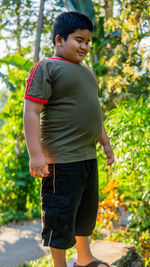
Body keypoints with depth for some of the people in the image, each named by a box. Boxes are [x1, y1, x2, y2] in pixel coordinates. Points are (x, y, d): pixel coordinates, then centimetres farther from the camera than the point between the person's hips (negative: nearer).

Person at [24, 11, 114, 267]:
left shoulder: (86, 72, 18)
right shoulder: (46, 68, -8)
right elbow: (31, 112, -16)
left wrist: (105, 142, 25)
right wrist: (35, 154, -23)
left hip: (88, 157, 9)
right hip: (62, 159, -9)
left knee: (87, 209, 19)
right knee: (61, 214, -1)